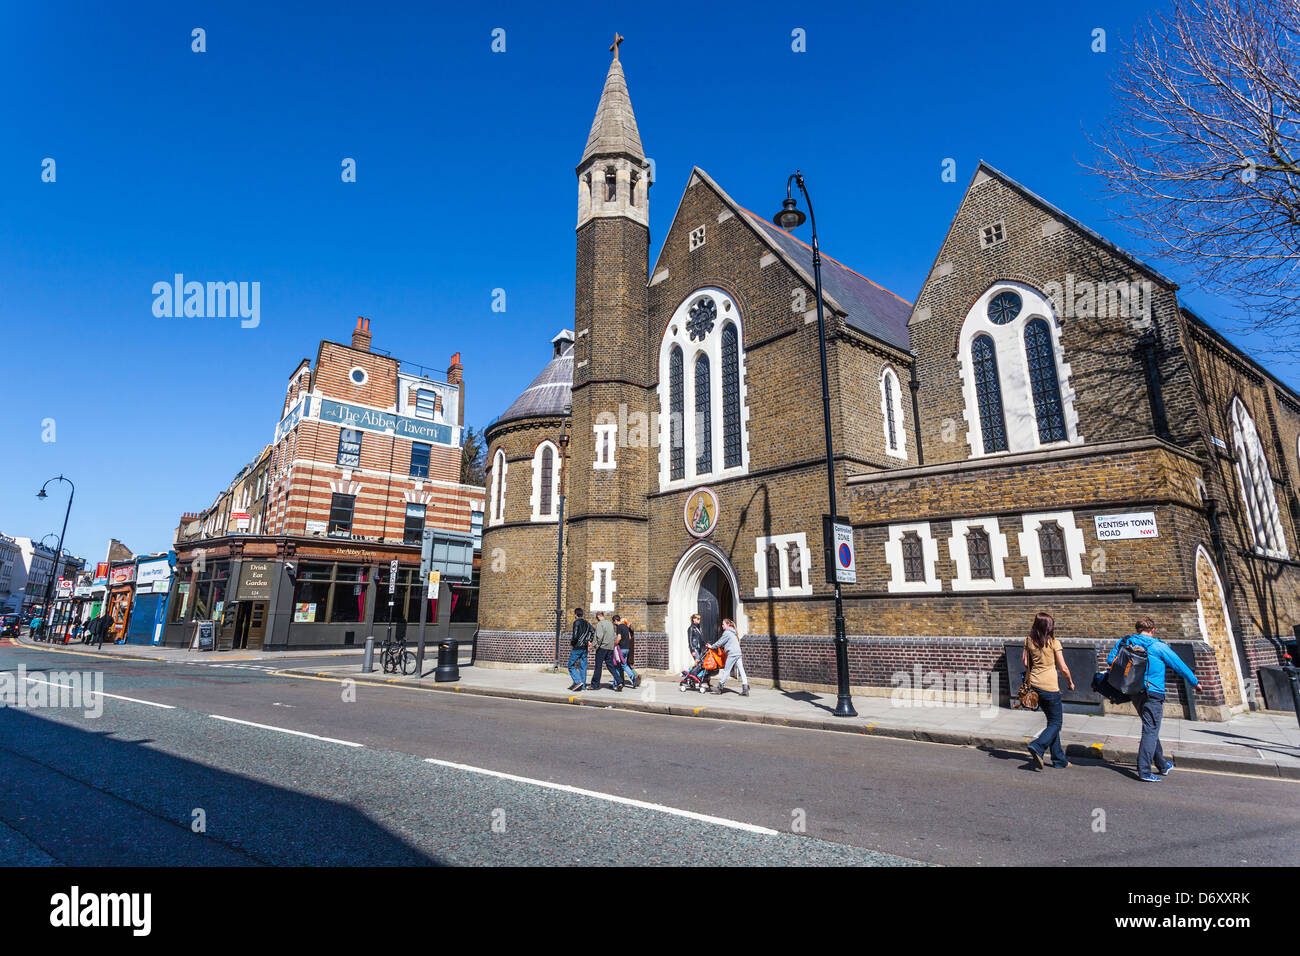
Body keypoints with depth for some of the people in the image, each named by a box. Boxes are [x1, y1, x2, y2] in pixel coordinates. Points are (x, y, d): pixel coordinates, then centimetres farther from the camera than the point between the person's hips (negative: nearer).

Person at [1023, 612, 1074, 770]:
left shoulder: (1029, 641, 2)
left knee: (1052, 721, 19)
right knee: (1055, 723, 7)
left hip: (1035, 685, 6)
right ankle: (1037, 746, -14)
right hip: (1050, 687, -6)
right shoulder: (1054, 643, -12)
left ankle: (1059, 759, 23)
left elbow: (1024, 661, 7)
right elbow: (1063, 667, -8)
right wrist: (1070, 681, 9)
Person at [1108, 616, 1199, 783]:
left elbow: (1110, 660, 6)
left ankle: (1162, 765, 34)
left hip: (1135, 693, 6)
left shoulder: (1125, 642, 5)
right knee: (1151, 731, -3)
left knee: (1150, 729, 21)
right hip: (1153, 694, -6)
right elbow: (1179, 665, 2)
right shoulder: (1158, 646, -8)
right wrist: (1195, 682, 17)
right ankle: (1144, 771, -5)